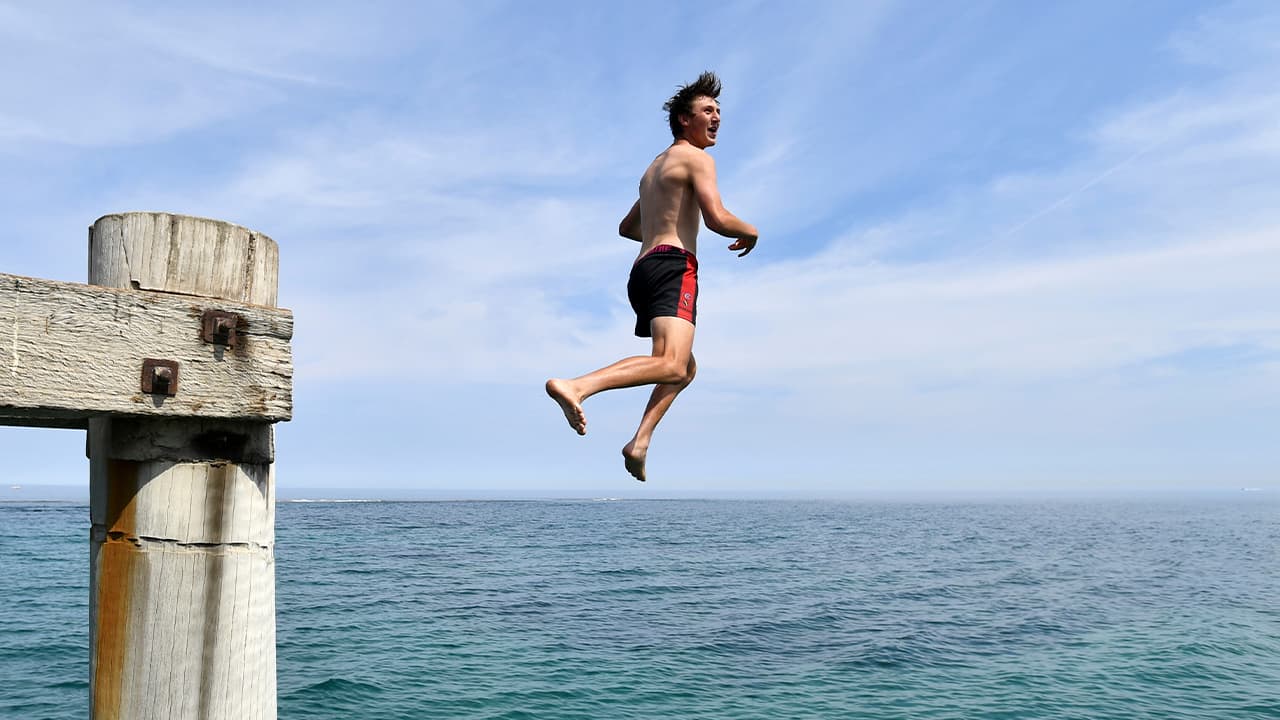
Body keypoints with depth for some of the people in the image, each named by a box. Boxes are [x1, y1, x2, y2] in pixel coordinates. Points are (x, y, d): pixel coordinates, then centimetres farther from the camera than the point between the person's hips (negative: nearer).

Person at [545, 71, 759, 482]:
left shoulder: (655, 167, 30)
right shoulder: (697, 158, 3)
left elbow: (626, 227, 38)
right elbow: (717, 219, -12)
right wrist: (750, 231, 8)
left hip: (643, 269, 10)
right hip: (673, 268, -9)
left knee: (686, 367, 21)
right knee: (670, 364, -27)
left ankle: (640, 443, 4)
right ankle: (575, 386, -44)